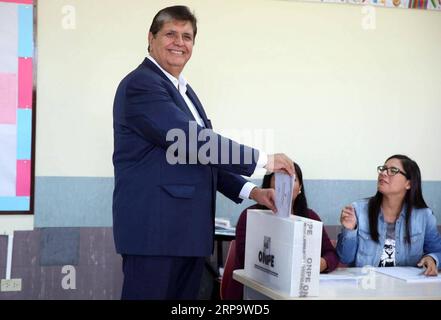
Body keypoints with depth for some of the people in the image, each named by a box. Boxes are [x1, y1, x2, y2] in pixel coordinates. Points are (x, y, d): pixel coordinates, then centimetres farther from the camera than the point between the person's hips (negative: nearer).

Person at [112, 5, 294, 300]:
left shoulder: (185, 92, 20)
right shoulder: (141, 84, -10)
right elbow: (192, 142, -18)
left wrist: (252, 191, 9)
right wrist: (263, 160, -13)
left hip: (189, 230, 9)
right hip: (154, 228, -9)